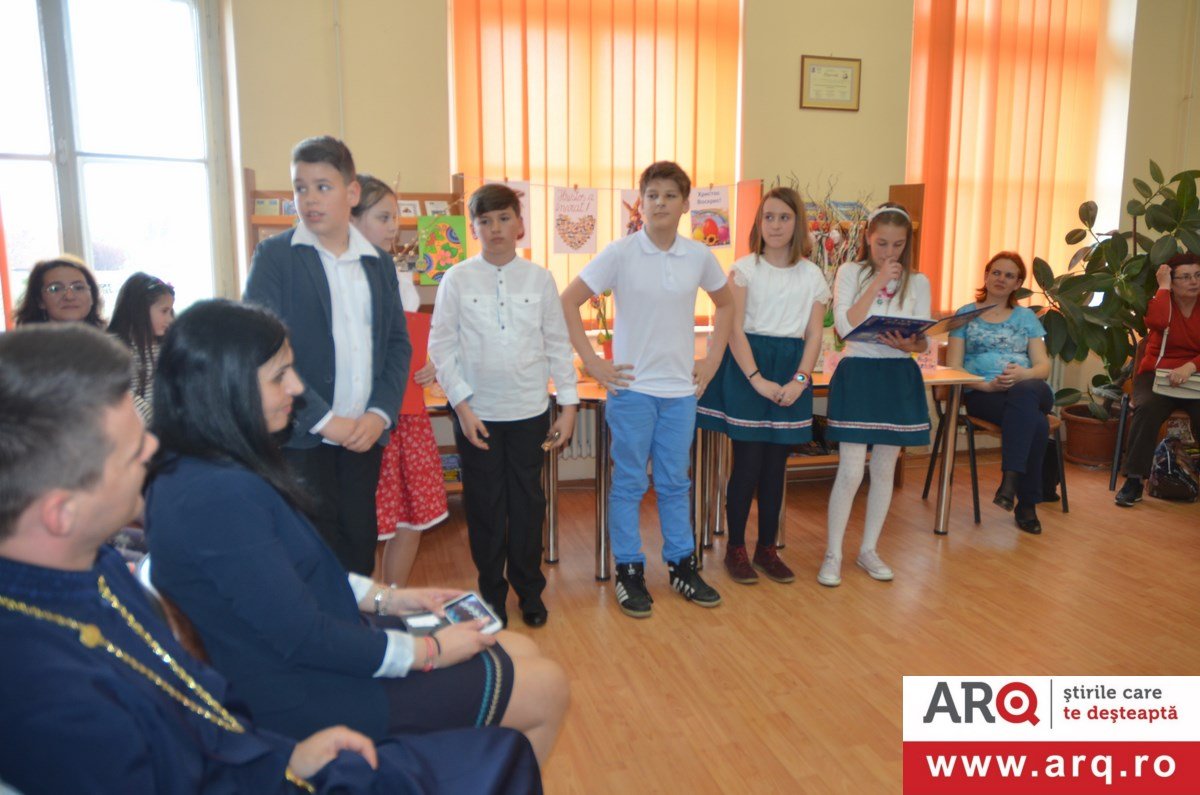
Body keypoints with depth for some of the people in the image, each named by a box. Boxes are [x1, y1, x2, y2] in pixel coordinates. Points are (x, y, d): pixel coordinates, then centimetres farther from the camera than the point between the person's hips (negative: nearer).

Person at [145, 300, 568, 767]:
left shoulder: (194, 470, 4)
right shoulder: (218, 496, -29)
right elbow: (304, 638, -26)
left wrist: (385, 598, 7)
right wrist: (428, 651, -14)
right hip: (309, 701, -10)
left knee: (521, 652, 15)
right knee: (546, 688, 0)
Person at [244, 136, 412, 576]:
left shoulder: (379, 262, 11)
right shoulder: (274, 255, -2)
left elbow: (397, 343, 11)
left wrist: (380, 413, -3)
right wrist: (324, 419, -14)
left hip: (364, 435, 4)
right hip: (301, 439, -4)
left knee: (360, 548, 10)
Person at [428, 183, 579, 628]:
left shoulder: (540, 279, 0)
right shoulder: (456, 280, -3)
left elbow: (558, 344, 4)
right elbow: (441, 346, -2)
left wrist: (568, 404, 1)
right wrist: (462, 406, -8)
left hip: (530, 413, 1)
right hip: (476, 414, -1)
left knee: (527, 505, 11)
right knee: (484, 507, 9)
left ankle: (529, 590, 29)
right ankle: (492, 592, 28)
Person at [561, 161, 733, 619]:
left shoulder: (699, 256, 2)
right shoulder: (620, 253, -7)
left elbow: (725, 304, 19)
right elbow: (568, 302, -6)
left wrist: (713, 359, 10)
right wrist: (591, 362, -9)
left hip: (681, 390, 3)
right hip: (632, 387, -3)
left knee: (675, 484, 14)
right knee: (629, 484, 6)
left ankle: (681, 566, 28)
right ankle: (629, 572, 19)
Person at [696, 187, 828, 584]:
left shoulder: (812, 275, 7)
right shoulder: (745, 269, -2)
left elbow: (814, 334, 5)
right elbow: (734, 329, -8)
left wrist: (800, 380, -9)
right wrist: (757, 380, -16)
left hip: (791, 372, 3)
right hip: (747, 366, -3)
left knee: (776, 466, 8)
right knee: (748, 463, -2)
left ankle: (767, 548, 21)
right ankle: (735, 548, 13)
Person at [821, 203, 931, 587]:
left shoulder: (917, 282, 7)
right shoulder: (850, 272, 1)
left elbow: (924, 341, 3)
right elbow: (845, 326, -12)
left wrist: (910, 344, -20)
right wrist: (877, 282, -13)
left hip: (900, 378, 3)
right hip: (858, 374, -3)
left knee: (885, 469, 10)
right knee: (851, 470, -7)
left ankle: (868, 549, 24)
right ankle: (833, 553, 6)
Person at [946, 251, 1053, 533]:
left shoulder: (1027, 317, 21)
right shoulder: (966, 314, 14)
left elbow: (1044, 367, 10)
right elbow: (953, 368, 3)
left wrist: (1022, 375, -15)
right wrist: (986, 385, -16)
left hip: (1029, 388, 2)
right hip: (982, 394, -1)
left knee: (1023, 393, -40)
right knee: (1035, 423, -35)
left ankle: (1010, 480, -40)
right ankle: (1027, 504, -27)